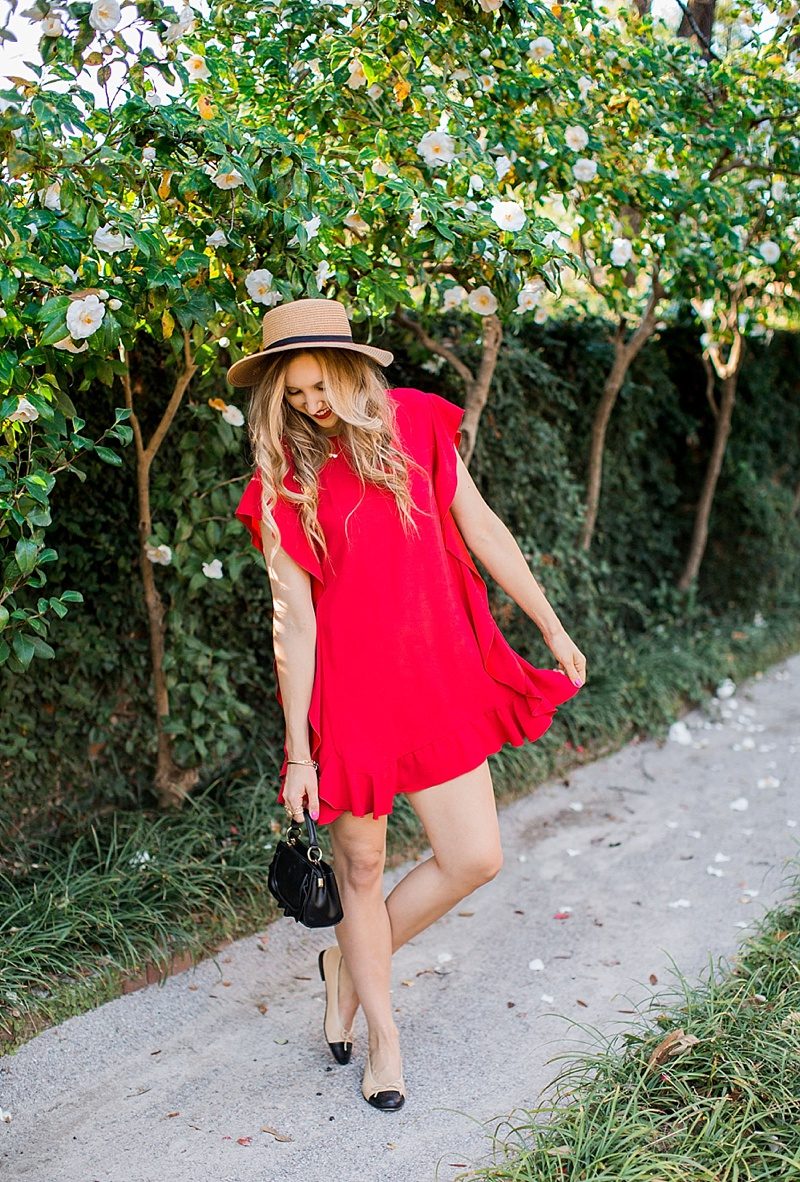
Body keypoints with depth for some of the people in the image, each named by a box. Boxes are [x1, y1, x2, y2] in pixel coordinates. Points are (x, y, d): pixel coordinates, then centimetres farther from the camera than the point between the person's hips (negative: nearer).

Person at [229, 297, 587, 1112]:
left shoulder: (414, 426, 3)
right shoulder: (283, 486, -5)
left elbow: (482, 531, 10)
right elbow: (294, 621, -7)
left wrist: (551, 626, 12)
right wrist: (298, 752, -8)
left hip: (437, 677, 4)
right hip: (347, 688, -3)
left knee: (475, 858, 3)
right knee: (361, 866, 8)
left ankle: (347, 966, 27)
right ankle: (382, 1031, 31)